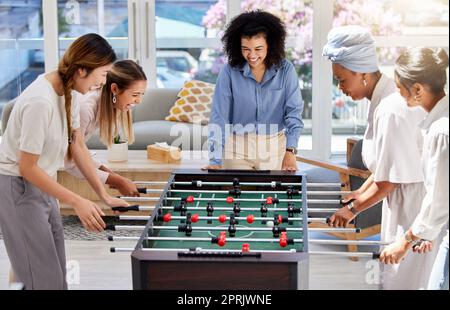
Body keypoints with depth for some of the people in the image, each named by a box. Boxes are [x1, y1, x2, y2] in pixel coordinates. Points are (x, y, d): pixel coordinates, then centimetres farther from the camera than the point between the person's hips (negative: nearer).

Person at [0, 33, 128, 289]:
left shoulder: (67, 90, -1)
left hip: (41, 185, 9)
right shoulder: (40, 102, -28)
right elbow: (27, 168, -24)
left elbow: (76, 148, 6)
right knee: (44, 278, -4)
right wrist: (78, 202, -23)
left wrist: (104, 195, 2)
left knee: (57, 272, 12)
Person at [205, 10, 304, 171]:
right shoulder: (229, 71, -9)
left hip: (275, 147, 1)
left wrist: (290, 151, -19)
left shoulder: (285, 70, -6)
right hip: (237, 147, -1)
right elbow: (219, 116, -11)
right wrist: (216, 161, -18)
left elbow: (294, 111, -7)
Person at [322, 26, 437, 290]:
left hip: (414, 211, -10)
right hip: (403, 204, 10)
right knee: (393, 275, 18)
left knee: (402, 280, 2)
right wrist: (362, 192, 14)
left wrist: (353, 208, -8)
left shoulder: (391, 111, -25)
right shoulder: (386, 97, 5)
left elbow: (391, 179, -20)